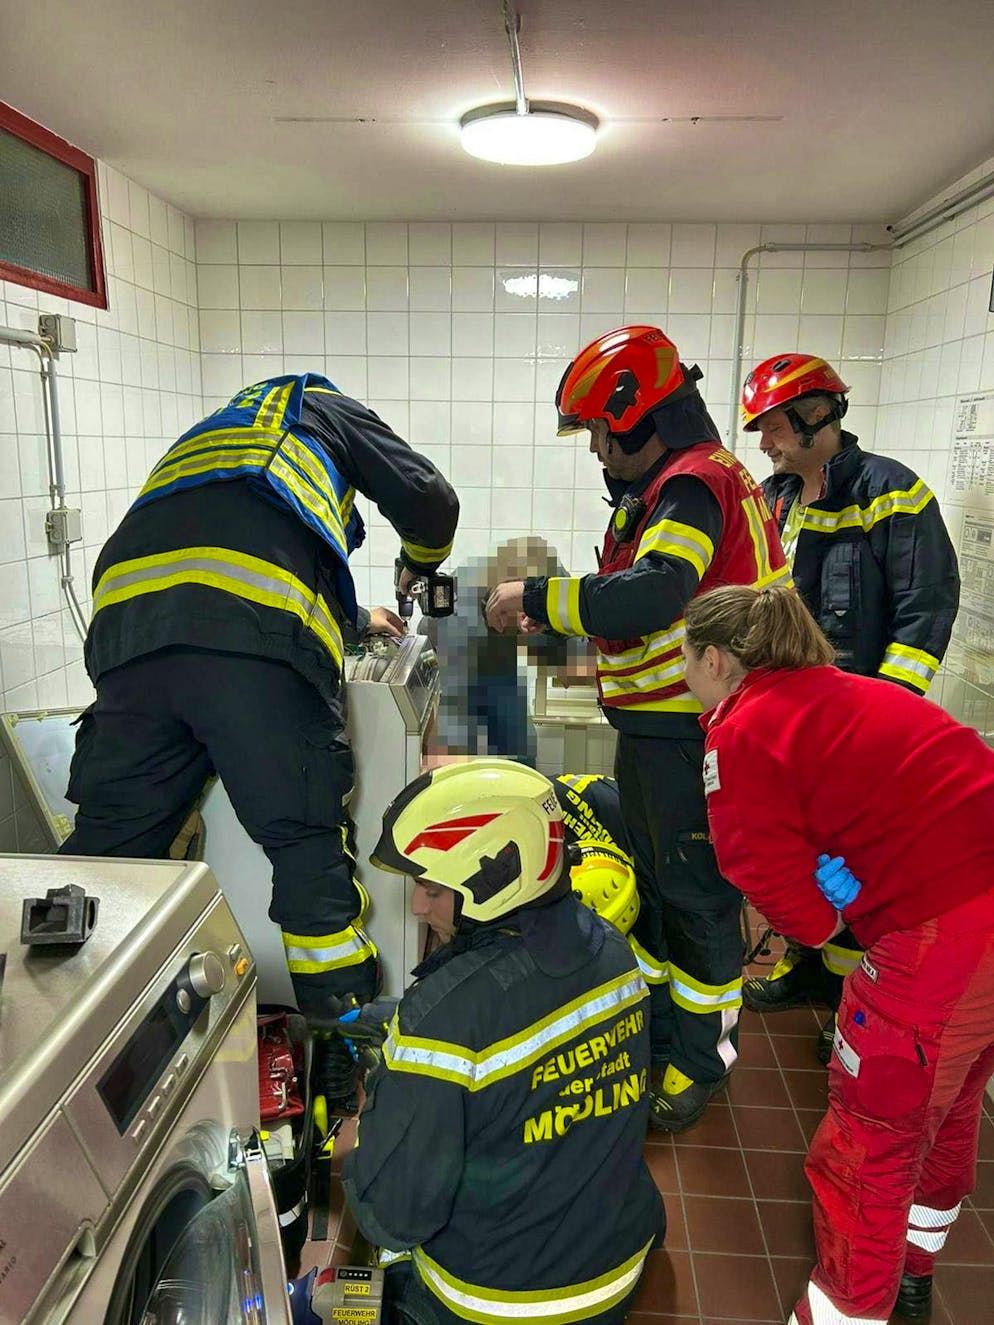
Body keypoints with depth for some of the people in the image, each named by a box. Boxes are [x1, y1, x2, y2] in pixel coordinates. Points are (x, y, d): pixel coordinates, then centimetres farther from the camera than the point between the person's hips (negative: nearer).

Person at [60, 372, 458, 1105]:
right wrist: (418, 566, 42)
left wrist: (352, 616, 57)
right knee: (309, 849, 2)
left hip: (129, 626, 6)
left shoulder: (204, 439, 44)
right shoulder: (319, 405, 29)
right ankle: (355, 1074, 11)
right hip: (256, 641, -5)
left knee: (109, 844, 10)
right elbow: (429, 499, 20)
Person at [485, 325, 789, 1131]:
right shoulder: (665, 484, 16)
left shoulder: (695, 483, -18)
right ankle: (654, 1028, 41)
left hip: (691, 736, -10)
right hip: (655, 729, 11)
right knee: (647, 883, 21)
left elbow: (651, 595, -34)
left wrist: (536, 596, -25)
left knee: (698, 897, 5)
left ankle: (702, 1061, 24)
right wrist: (553, 616, 9)